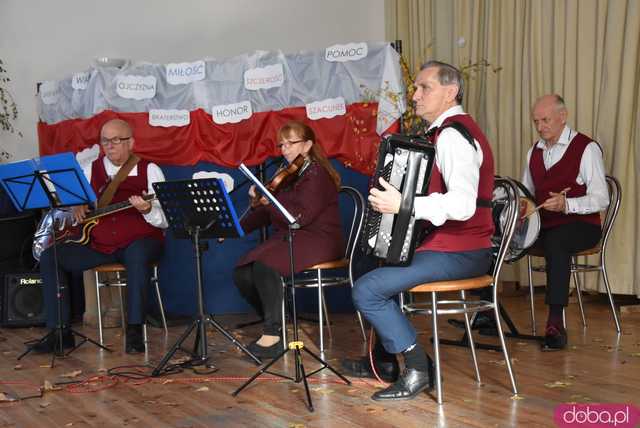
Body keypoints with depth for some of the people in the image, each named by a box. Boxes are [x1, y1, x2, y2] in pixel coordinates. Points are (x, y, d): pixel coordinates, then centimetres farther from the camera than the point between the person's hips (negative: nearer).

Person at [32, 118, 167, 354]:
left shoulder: (149, 170, 0)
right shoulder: (91, 170, 11)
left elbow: (165, 220, -4)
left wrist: (148, 210, -26)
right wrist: (76, 206, 0)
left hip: (140, 240, -4)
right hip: (98, 244, 4)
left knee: (137, 253, -39)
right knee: (49, 257, -13)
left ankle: (134, 330, -34)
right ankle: (61, 332, -10)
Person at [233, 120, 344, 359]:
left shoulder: (317, 175, -10)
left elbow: (299, 216, -24)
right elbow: (267, 213, 15)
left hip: (317, 239, -8)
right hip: (288, 239, 8)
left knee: (265, 265, -33)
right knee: (242, 274, -11)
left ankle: (272, 334, -24)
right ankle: (278, 319, 8)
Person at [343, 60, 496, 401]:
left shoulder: (452, 135, -18)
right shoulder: (447, 131, 15)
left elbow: (462, 204, -33)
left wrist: (403, 204, -32)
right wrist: (393, 197, 14)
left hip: (456, 254, -11)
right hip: (443, 243, 11)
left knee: (366, 289, -16)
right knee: (372, 263, 26)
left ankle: (417, 369, -8)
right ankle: (385, 359, 32)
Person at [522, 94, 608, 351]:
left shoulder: (587, 148, -4)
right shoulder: (534, 151, 17)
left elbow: (600, 199, -12)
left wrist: (566, 204, -29)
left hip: (580, 225, -6)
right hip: (542, 224, 6)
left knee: (554, 240, -40)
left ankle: (555, 324, -39)